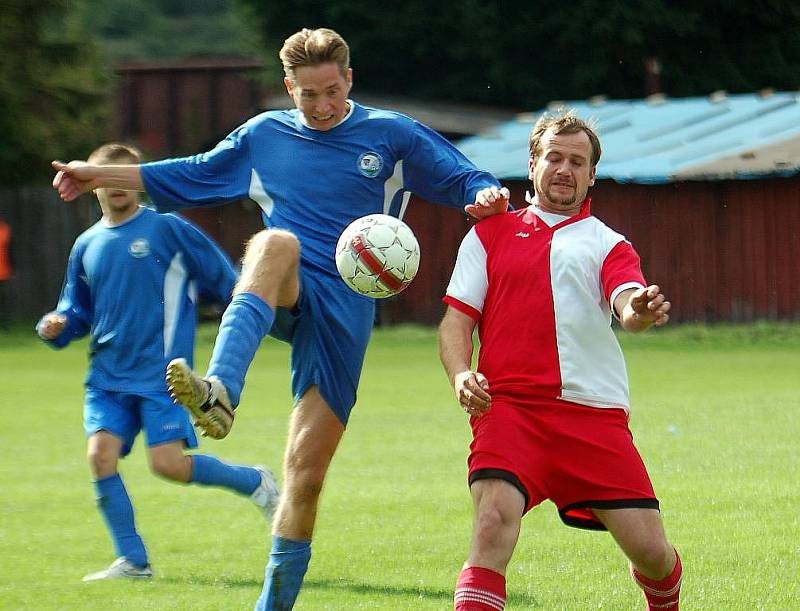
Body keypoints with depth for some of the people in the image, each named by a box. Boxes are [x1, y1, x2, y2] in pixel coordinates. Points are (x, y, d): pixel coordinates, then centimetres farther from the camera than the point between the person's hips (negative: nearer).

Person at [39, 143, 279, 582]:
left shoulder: (168, 229, -2)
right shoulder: (87, 246, 12)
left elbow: (224, 280, 3)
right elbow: (78, 313, 22)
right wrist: (54, 328, 1)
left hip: (161, 375, -5)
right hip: (108, 377, 5)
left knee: (168, 463, -15)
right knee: (101, 453, -14)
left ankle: (256, 483, 12)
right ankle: (132, 560, -4)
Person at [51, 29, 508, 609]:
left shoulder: (392, 135, 8)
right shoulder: (264, 136, 16)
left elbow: (464, 180, 9)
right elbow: (190, 176, 27)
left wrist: (486, 195, -16)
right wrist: (102, 175, 23)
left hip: (346, 308, -1)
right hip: (286, 298, 1)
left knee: (307, 471, -5)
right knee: (276, 244, -38)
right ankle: (220, 391, -61)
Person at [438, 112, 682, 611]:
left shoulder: (608, 245, 16)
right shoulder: (491, 234, 17)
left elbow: (628, 306, -5)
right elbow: (456, 320, 12)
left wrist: (641, 311, -30)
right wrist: (461, 376, -9)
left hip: (595, 414, 1)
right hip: (508, 406, -1)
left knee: (650, 550, -2)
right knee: (494, 522, -26)